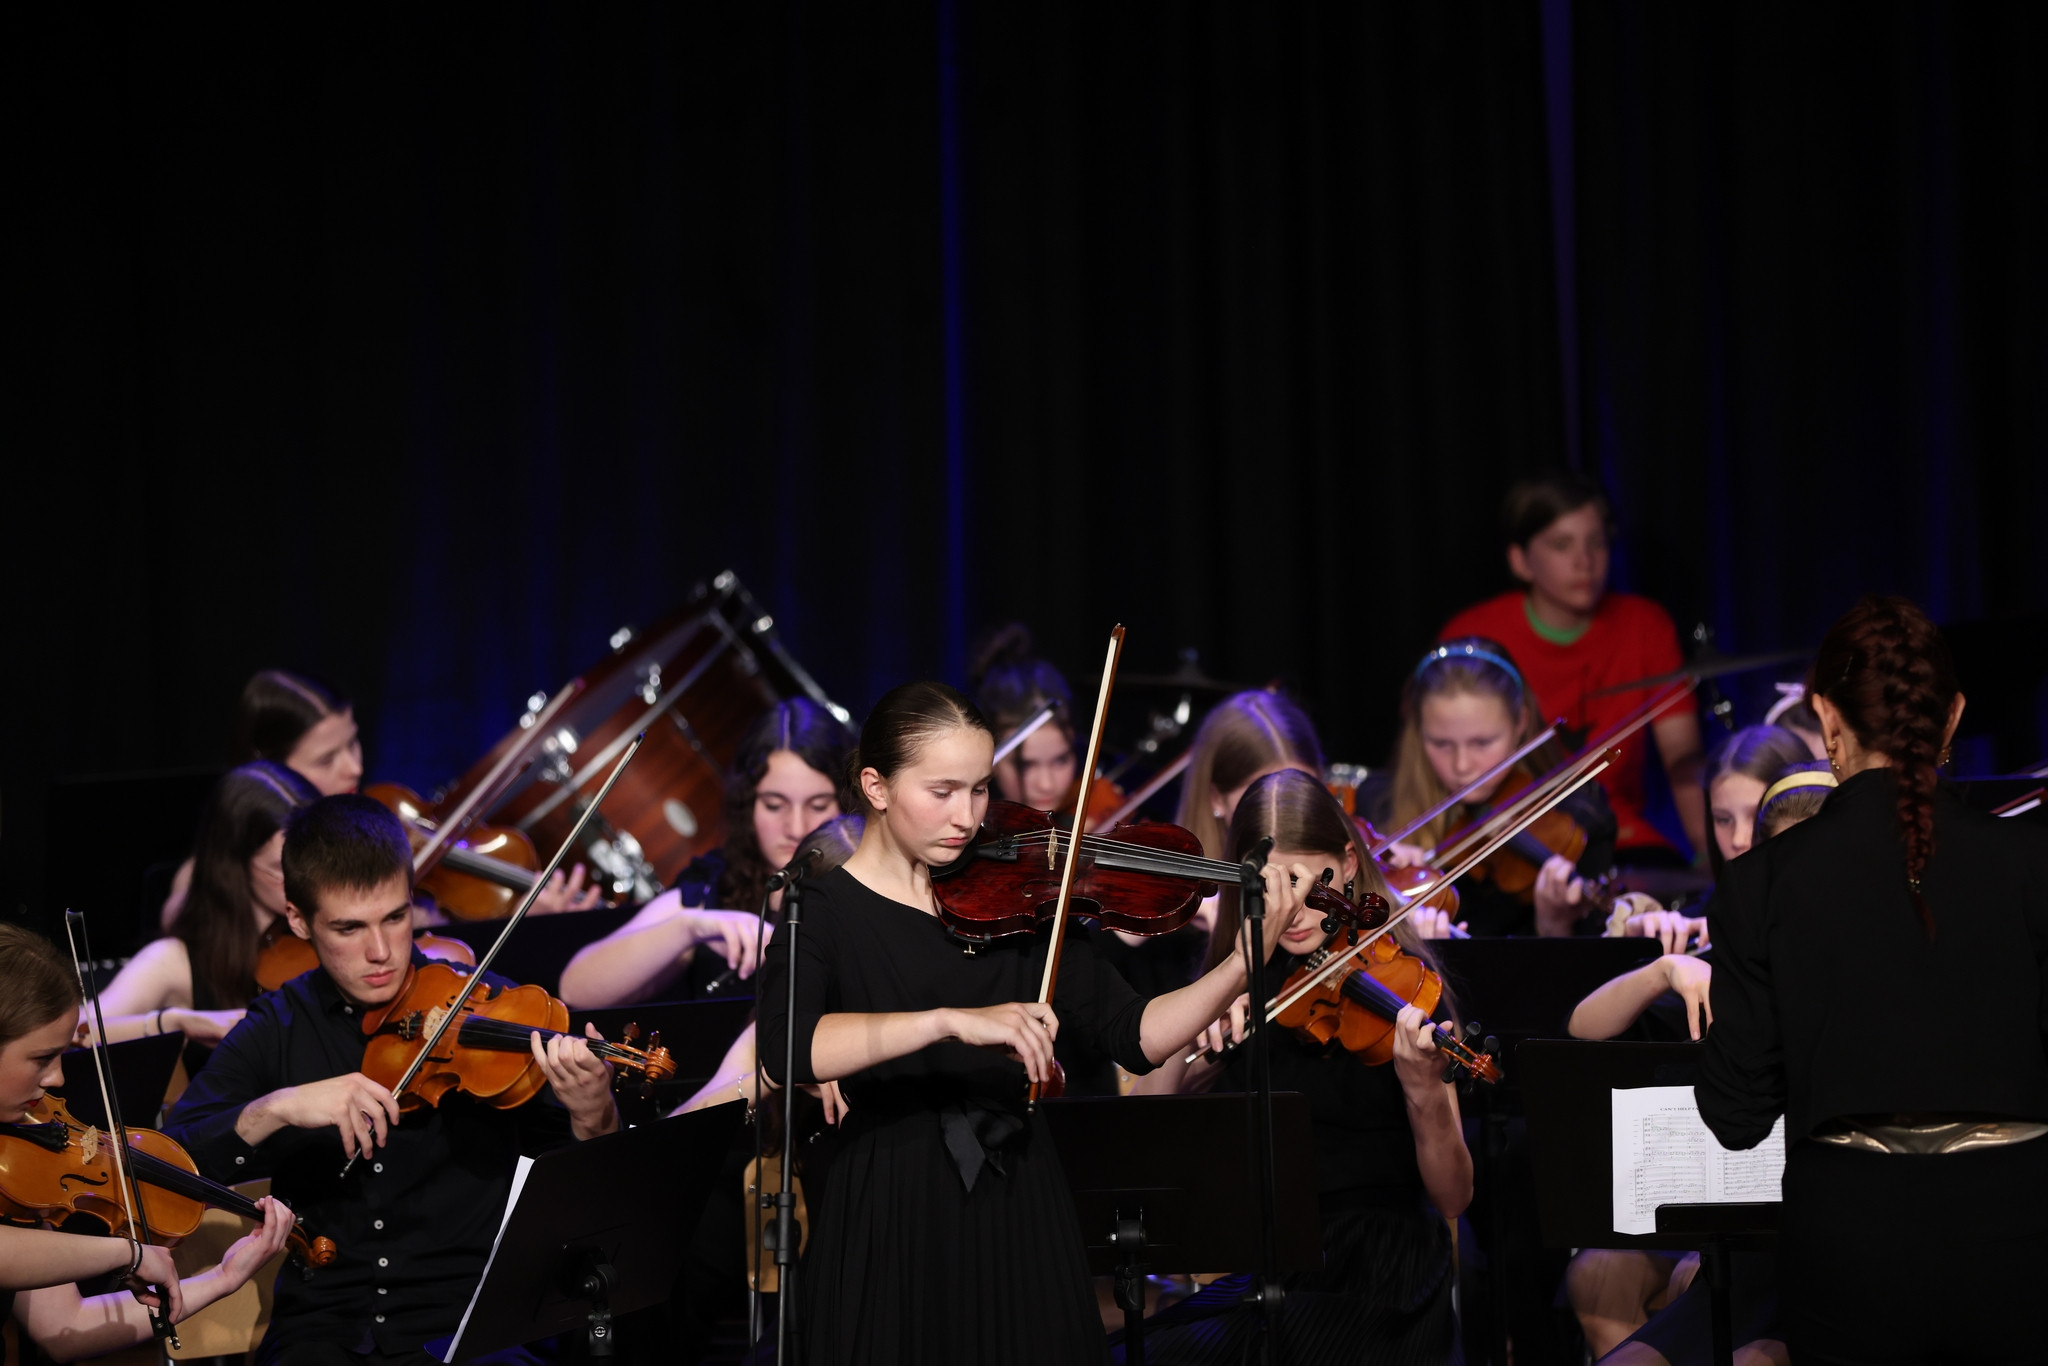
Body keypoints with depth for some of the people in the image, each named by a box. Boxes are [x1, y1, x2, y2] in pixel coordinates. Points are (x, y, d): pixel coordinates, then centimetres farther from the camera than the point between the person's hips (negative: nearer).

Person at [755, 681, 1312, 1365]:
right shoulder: (826, 911, -6)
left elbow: (1137, 1038, 1)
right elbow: (786, 1049, -26)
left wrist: (1249, 960, -14)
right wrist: (952, 1020, -35)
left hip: (1023, 1218, 4)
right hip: (894, 1227, -3)